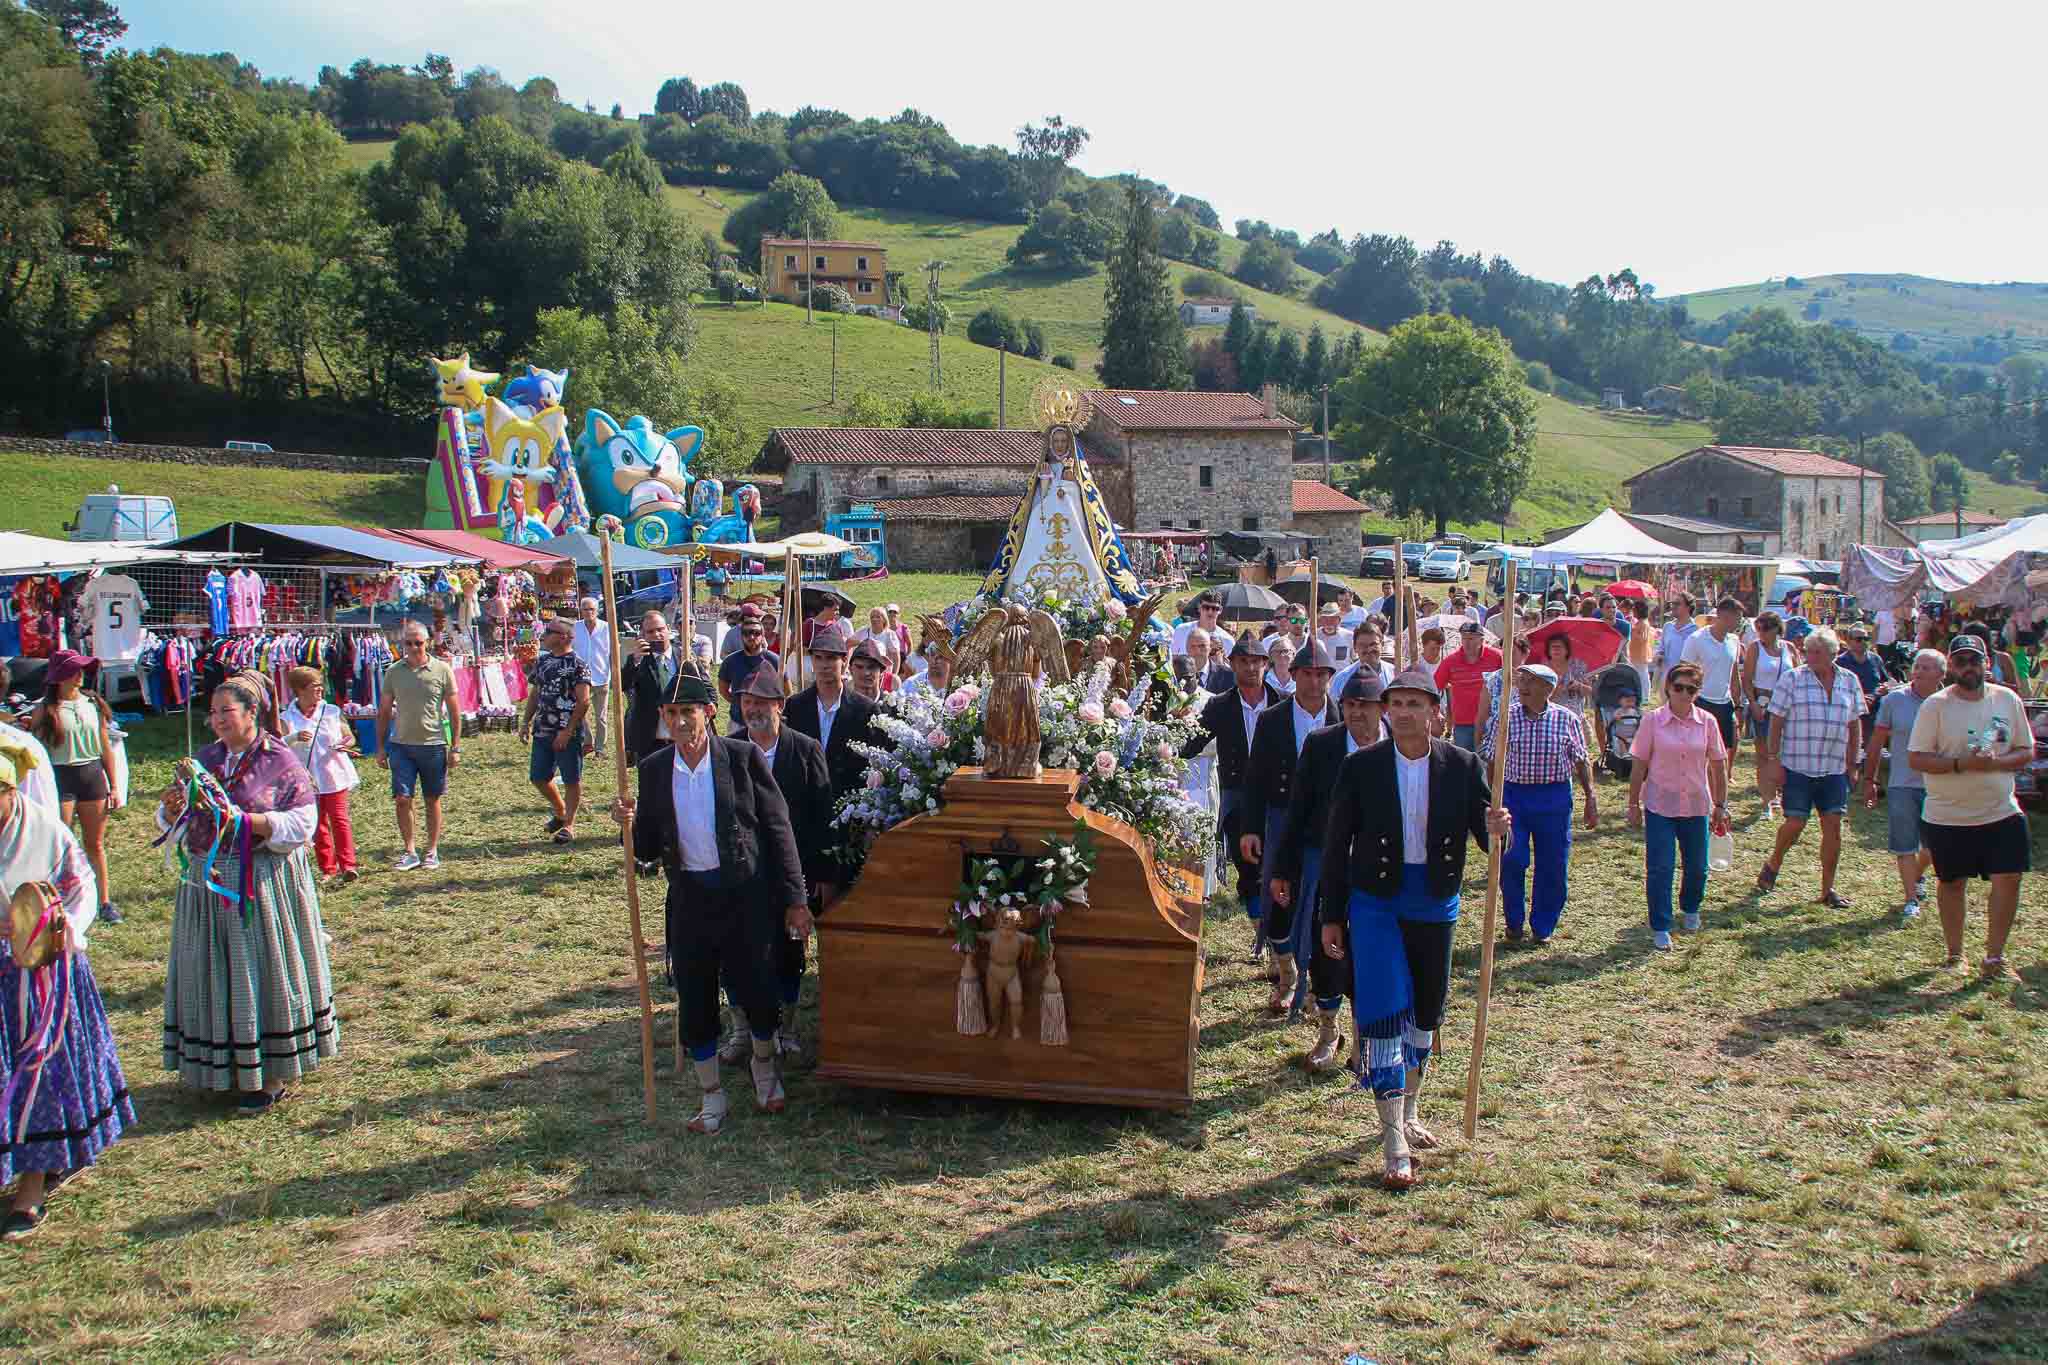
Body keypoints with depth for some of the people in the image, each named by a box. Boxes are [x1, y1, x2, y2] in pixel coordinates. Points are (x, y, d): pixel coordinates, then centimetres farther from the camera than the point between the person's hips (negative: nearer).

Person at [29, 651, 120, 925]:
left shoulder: (93, 704, 6)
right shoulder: (45, 710, -4)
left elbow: (106, 746, 10)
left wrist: (113, 786, 9)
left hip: (93, 774, 3)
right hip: (59, 777, -3)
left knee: (95, 844, 10)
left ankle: (105, 900, 18)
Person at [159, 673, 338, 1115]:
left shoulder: (281, 762, -6)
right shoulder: (204, 760, 11)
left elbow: (300, 825, -14)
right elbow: (174, 825, 14)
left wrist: (241, 818, -22)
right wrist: (172, 808, -9)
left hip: (264, 885, -5)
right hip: (209, 883, 6)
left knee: (263, 972, -1)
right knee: (215, 975, 10)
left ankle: (272, 1075, 8)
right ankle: (225, 1067, 23)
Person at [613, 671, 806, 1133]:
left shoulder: (743, 757, -7)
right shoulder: (653, 769, 3)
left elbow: (778, 828, -4)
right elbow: (648, 849, 7)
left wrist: (794, 899, -5)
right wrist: (630, 825, -15)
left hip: (745, 892, -3)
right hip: (689, 898, 3)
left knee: (756, 991, 2)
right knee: (694, 1001, 7)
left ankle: (764, 1065, 34)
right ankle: (712, 1096, 26)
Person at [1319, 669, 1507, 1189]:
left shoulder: (1463, 766, -5)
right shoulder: (1361, 767, -9)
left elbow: (1484, 833, -1)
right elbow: (1336, 845, -3)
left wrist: (1496, 830, -26)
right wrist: (1332, 917, -3)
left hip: (1435, 904, 3)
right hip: (1377, 902, -3)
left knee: (1425, 1014, 15)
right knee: (1383, 1015, -10)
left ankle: (1409, 1113, 36)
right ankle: (1395, 1142, -5)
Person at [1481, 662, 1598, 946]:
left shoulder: (1567, 719, -1)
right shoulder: (1503, 718, -2)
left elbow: (1581, 762, 6)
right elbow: (1491, 763, 3)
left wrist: (1591, 798, 2)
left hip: (1554, 797, 1)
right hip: (1513, 794, -1)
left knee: (1553, 867, 5)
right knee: (1512, 861, -7)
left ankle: (1542, 927, 22)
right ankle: (1513, 922, 14)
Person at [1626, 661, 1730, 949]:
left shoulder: (1707, 722, -1)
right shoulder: (1653, 720, -7)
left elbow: (1717, 767, 6)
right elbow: (1639, 766, -3)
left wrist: (1720, 806, 8)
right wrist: (1633, 805, -3)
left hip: (1696, 806, 2)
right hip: (1660, 806, -2)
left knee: (1697, 867, 13)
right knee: (1659, 868, -3)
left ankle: (1690, 909, 41)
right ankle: (1660, 928, 7)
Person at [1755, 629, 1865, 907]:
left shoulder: (1850, 681, 7)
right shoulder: (1792, 679, -4)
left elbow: (1855, 725, 13)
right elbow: (1776, 721, -4)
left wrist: (1852, 763, 11)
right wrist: (1774, 759, -8)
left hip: (1834, 768, 3)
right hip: (1798, 766, -3)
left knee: (1833, 826, 2)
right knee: (1795, 823, -4)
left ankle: (1827, 889, 13)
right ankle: (1773, 864, 26)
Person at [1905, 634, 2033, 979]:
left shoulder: (2008, 700, 1)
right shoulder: (1935, 705, -9)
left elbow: (2026, 752, 4)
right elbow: (1916, 758, -11)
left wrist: (1995, 763, -16)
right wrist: (1961, 764, -24)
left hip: (2002, 812, 2)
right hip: (1948, 817, -2)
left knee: (2008, 880, -2)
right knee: (1952, 883, 11)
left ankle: (1994, 957, 14)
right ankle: (1955, 955, 28)